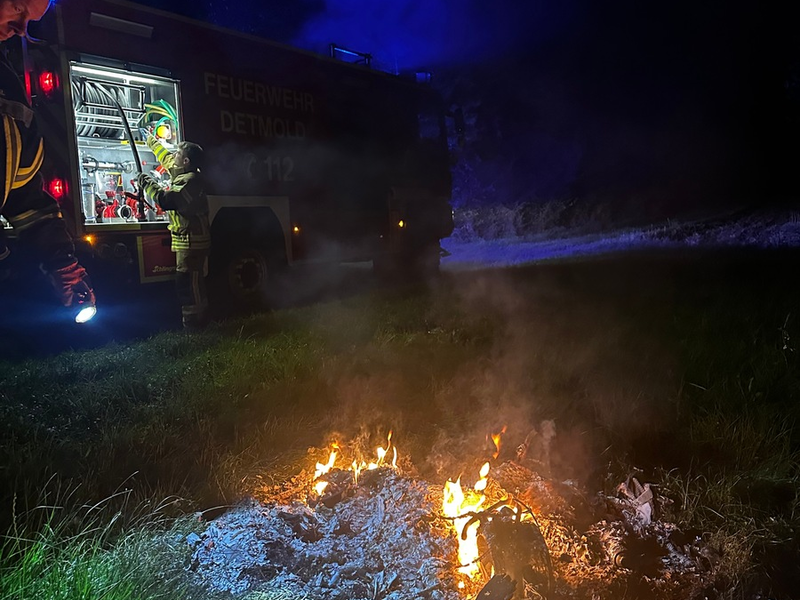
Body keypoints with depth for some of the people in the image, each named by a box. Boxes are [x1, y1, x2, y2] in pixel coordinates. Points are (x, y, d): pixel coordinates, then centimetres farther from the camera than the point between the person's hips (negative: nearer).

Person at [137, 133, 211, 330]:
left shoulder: (189, 181, -18)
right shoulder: (184, 174, 13)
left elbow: (166, 200, -28)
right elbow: (165, 157, 30)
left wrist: (147, 183, -14)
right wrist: (151, 140, 40)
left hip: (190, 240, -10)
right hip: (190, 239, 10)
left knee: (188, 282, -8)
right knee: (192, 282, 15)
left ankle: (193, 322, -3)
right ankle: (197, 320, 22)